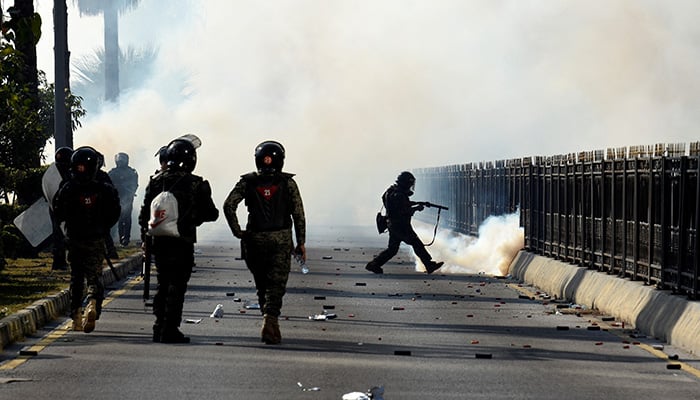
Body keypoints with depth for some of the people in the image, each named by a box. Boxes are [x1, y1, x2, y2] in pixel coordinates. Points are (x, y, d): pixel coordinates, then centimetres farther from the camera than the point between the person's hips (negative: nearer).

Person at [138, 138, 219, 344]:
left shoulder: (156, 180, 4)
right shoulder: (196, 184, -7)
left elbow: (145, 212, 8)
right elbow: (211, 214, -1)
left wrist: (145, 235, 17)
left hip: (159, 240, 4)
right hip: (183, 242, -4)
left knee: (163, 284, 15)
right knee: (177, 287, 0)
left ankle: (159, 328, 17)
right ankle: (170, 330, -2)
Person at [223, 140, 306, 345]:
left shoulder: (248, 182, 3)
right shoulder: (287, 183, 0)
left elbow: (229, 205, -8)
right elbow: (298, 214, -1)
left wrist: (237, 232, 0)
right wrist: (301, 243, 5)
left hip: (255, 240, 2)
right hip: (281, 240, -2)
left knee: (262, 285, 16)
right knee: (276, 285, -3)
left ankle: (270, 323, 19)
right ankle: (270, 320, -23)